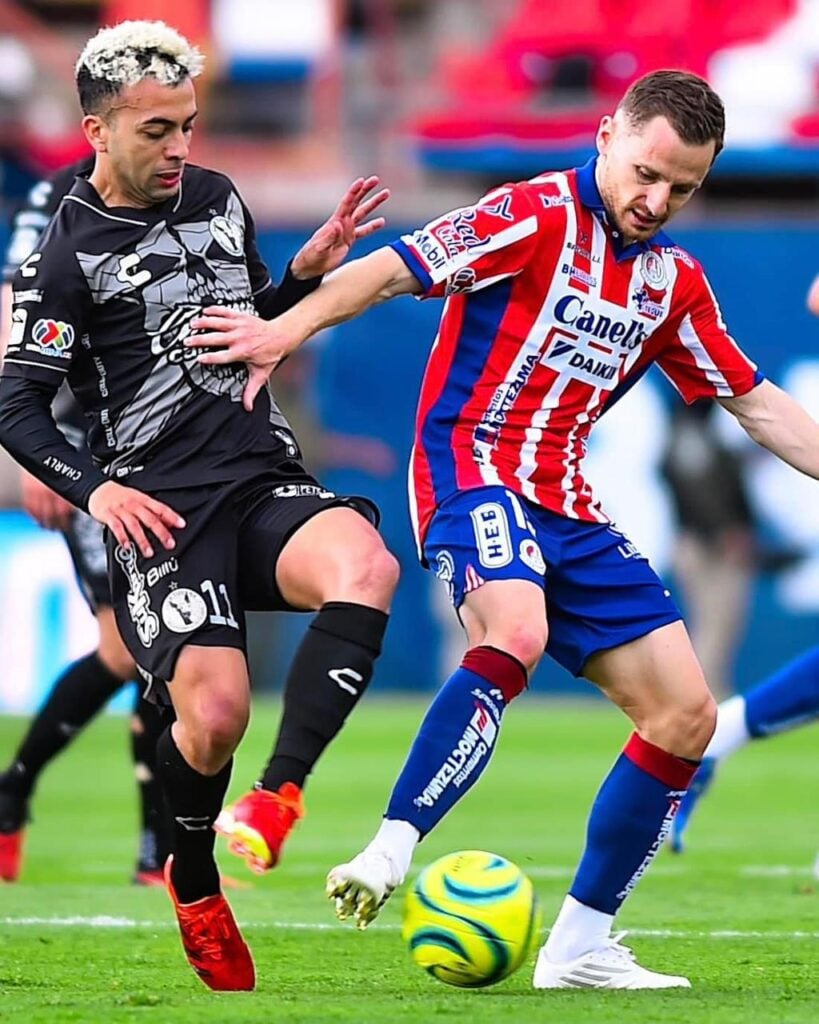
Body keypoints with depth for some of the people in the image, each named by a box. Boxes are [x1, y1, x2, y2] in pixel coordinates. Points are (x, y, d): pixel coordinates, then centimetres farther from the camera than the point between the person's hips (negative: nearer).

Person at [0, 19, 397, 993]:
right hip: (161, 508, -4)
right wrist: (96, 487, -16)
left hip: (265, 478, 4)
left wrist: (309, 268, 8)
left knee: (365, 566, -30)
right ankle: (193, 885, 13)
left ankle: (276, 800, -28)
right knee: (213, 713, -20)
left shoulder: (217, 199, 13)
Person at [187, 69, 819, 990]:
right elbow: (397, 268, -18)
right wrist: (292, 327, -32)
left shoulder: (674, 284, 13)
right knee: (514, 634, -38)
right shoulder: (537, 217, -8)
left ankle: (580, 946, 10)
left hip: (566, 504, 8)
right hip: (473, 466, -8)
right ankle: (388, 855, -39)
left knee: (686, 715, 2)